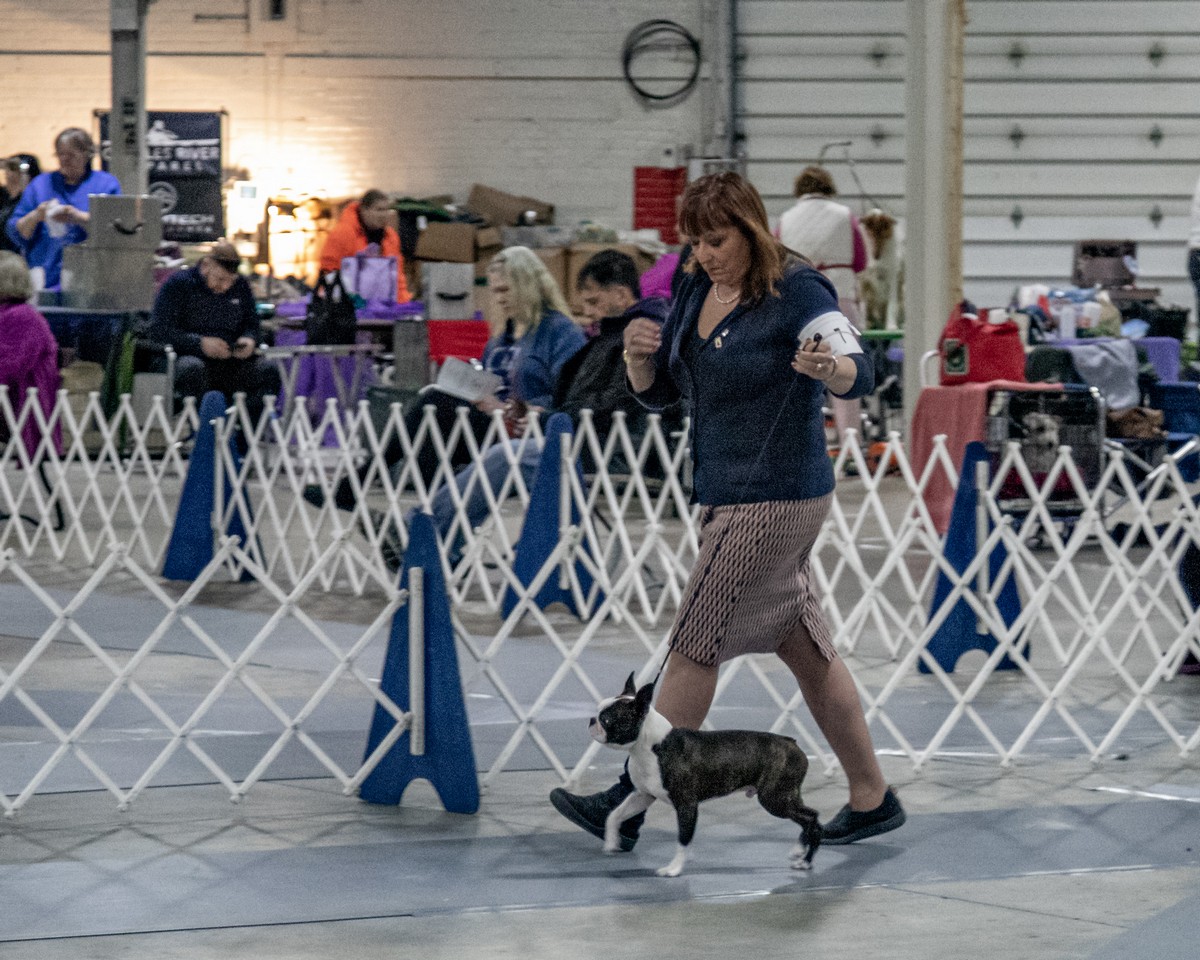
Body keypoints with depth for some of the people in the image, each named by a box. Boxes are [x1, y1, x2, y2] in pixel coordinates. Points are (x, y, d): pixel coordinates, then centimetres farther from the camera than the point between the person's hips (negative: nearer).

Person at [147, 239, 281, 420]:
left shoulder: (240, 286, 13)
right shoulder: (177, 285, -2)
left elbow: (252, 323, 21)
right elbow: (158, 330, -9)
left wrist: (249, 339, -5)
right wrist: (200, 343, -22)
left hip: (231, 363, 4)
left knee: (269, 371, -22)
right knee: (192, 368, -40)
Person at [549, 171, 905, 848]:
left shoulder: (797, 291, -14)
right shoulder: (698, 291, 10)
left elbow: (860, 374, -25)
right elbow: (658, 393, 14)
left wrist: (829, 368, -48)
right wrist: (639, 355, -8)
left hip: (775, 498, -9)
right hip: (728, 496, 9)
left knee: (696, 647, -6)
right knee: (806, 648, 11)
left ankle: (629, 804, -1)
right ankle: (872, 798, 18)